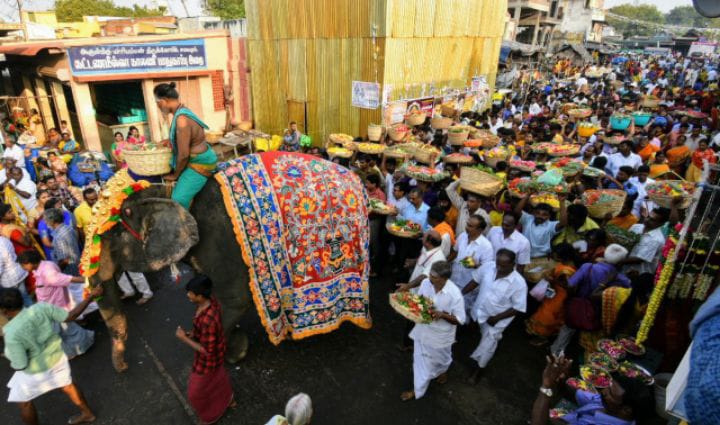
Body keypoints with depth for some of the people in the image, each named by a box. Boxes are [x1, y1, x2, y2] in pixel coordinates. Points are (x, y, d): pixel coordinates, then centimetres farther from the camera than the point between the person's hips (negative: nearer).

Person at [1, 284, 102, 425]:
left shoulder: (12, 334, -33)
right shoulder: (41, 308, -23)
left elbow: (20, 366, -23)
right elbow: (71, 316, -15)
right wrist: (91, 295, -9)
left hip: (35, 371, -5)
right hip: (57, 358, 5)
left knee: (23, 401, 23)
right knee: (67, 385, 26)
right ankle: (87, 413, 43)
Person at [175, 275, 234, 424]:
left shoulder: (208, 320, -44)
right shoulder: (210, 300, -17)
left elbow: (206, 350, -31)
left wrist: (184, 338, -25)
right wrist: (194, 333, -4)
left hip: (209, 359, -8)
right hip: (216, 350, 8)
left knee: (197, 391, 21)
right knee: (218, 376, 34)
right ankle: (228, 400, 61)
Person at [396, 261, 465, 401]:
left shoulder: (454, 294, -31)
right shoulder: (425, 282, -18)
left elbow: (460, 320, -20)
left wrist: (442, 315, -34)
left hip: (441, 335, -4)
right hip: (422, 330, 4)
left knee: (441, 359, 25)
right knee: (420, 360, 23)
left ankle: (442, 371, 58)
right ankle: (417, 390, 48)